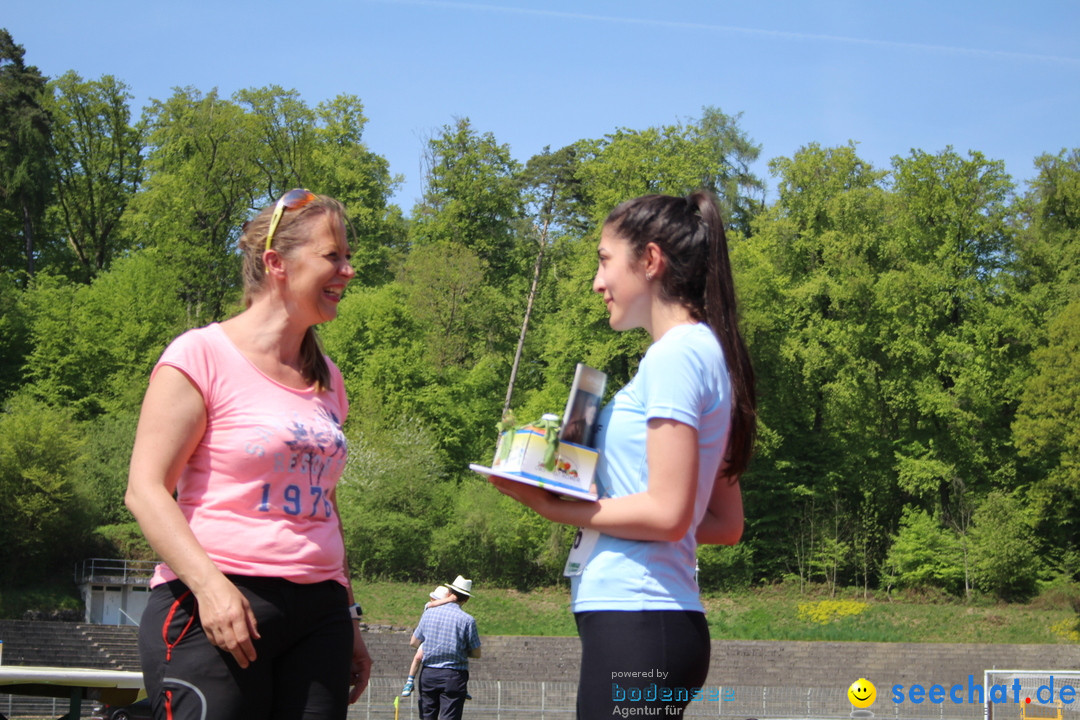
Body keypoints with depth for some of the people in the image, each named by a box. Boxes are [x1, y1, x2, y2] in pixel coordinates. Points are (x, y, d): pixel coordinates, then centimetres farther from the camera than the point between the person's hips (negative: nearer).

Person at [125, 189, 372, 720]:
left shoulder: (327, 379, 18)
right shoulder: (202, 356, -2)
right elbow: (145, 489, -8)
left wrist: (348, 620, 24)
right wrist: (210, 585, -20)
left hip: (318, 612, 6)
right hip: (213, 611, -6)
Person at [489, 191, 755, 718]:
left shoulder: (676, 354, -11)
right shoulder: (707, 353, 18)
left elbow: (668, 513, -18)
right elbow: (725, 525, 19)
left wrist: (556, 509, -8)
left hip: (635, 626, -10)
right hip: (656, 621, 10)